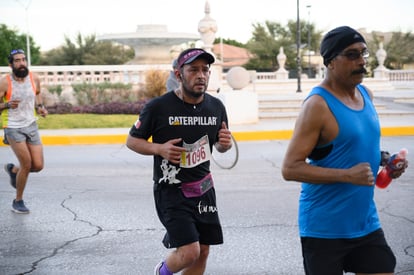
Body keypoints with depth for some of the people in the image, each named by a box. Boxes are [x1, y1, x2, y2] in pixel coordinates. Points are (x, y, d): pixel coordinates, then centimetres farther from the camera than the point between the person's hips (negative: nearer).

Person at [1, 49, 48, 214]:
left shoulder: (34, 78, -3)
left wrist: (40, 107, 2)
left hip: (31, 126, 5)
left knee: (38, 166, -2)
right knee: (27, 164, -11)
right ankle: (18, 201, 10)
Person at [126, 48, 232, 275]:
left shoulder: (216, 107, 1)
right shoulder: (158, 107, -13)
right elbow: (132, 140, -2)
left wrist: (225, 143, -9)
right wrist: (159, 149, -21)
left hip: (203, 189, 5)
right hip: (170, 190, -5)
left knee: (202, 252, 8)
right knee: (189, 252, -15)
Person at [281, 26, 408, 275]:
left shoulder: (366, 94, 7)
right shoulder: (318, 105, -17)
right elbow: (290, 168, -20)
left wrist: (382, 159, 3)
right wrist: (347, 175, -25)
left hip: (366, 223, 7)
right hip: (324, 229, -7)